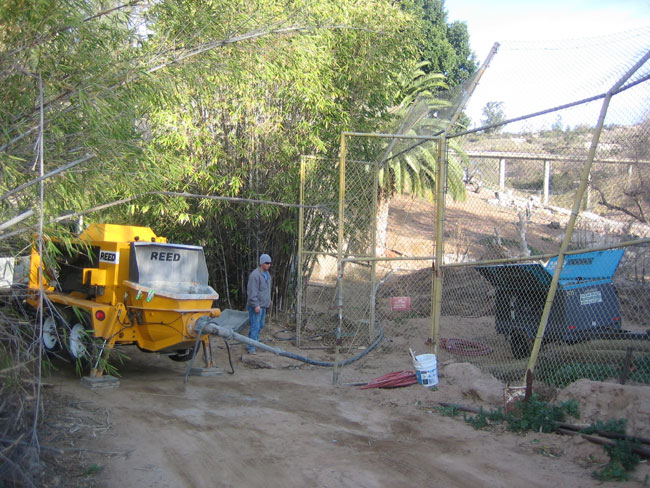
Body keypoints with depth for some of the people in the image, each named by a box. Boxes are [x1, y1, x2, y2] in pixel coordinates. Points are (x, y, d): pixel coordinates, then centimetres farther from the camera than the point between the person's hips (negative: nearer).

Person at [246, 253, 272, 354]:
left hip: (263, 305, 9)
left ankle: (253, 343, 27)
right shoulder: (255, 275, -19)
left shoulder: (267, 273, 12)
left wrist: (268, 300, 27)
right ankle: (251, 347, -5)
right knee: (255, 326, -9)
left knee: (260, 326, 15)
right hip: (255, 306, -9)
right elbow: (252, 292, -22)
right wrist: (256, 305, -23)